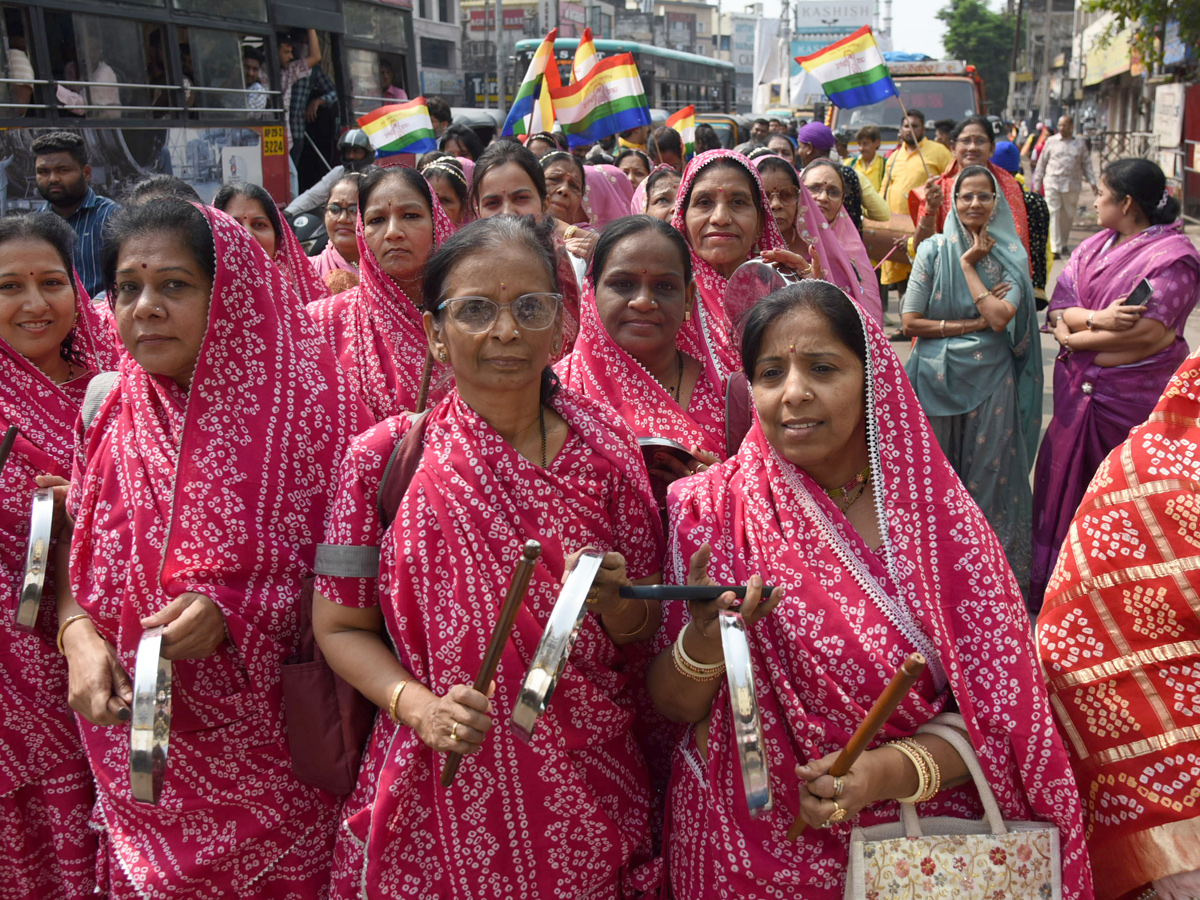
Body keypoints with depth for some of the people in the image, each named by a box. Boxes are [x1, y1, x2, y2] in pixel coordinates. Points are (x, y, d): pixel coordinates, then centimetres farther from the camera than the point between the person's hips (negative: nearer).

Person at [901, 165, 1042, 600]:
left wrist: (970, 264, -9)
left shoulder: (1011, 255, 2)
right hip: (937, 380, 0)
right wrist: (972, 324, -10)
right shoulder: (933, 250, 1)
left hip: (991, 380, 0)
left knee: (989, 475, 5)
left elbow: (1001, 319, -14)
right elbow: (910, 321, -5)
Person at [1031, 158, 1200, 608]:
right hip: (1078, 387, 6)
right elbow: (1059, 308, 2)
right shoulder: (1093, 246, 11)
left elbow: (1150, 332, -21)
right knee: (1065, 478, 12)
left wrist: (1077, 338, -12)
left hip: (1134, 395, -6)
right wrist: (1098, 319, -19)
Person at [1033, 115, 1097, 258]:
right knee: (1053, 214, -9)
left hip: (1072, 185, 2)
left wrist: (1092, 182, 4)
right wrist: (1037, 183, 7)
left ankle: (1063, 243, 28)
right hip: (1052, 183, -2)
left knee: (1068, 215, 9)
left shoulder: (1080, 143, 9)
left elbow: (1086, 164, 12)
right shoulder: (1051, 141, 6)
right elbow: (1042, 163, 9)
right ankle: (1055, 248, -10)